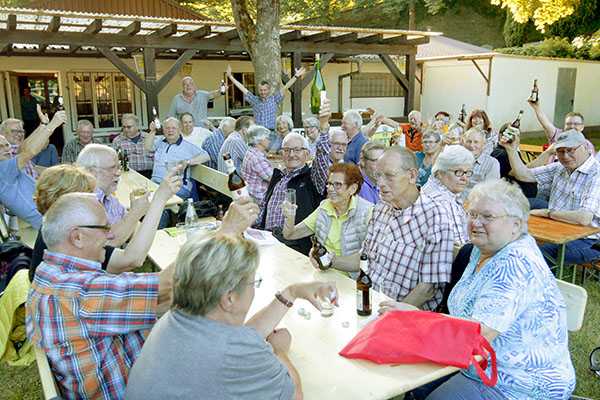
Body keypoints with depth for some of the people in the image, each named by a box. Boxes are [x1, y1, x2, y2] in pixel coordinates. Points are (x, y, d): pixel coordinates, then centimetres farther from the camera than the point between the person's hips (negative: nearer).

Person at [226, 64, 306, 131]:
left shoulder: (274, 99, 8)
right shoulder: (254, 100, 10)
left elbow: (285, 87, 5)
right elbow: (242, 88, 12)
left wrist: (296, 76, 1)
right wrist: (230, 76, 13)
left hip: (271, 131, 0)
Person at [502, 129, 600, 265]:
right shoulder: (559, 168, 9)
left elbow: (584, 218, -26)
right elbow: (524, 175, 13)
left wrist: (547, 212, -15)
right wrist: (512, 150, 1)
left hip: (582, 241, -7)